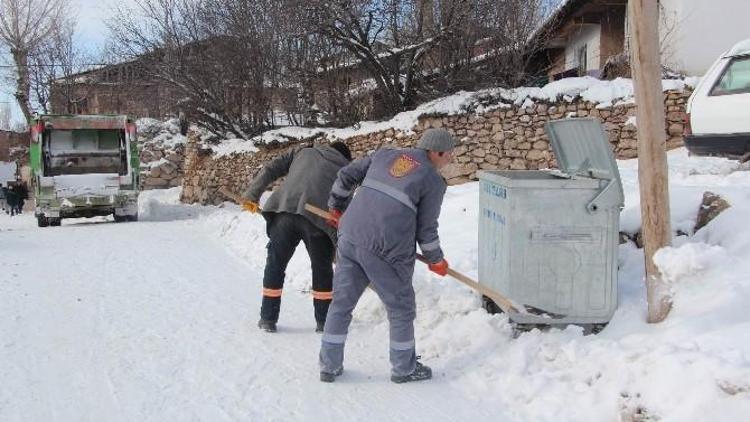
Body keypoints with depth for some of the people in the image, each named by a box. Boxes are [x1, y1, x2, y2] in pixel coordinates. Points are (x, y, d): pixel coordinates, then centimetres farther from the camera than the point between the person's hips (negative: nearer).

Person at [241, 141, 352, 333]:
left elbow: (270, 169, 19)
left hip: (285, 209, 1)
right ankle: (323, 321, 24)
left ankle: (268, 319, 22)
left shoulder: (303, 152, 31)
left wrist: (252, 195, 19)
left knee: (275, 265, 16)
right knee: (322, 269, 17)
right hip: (318, 217, -1)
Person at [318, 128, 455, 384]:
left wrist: (336, 207, 34)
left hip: (350, 237, 5)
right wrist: (436, 260, 18)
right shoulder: (434, 181, 2)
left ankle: (329, 366, 23)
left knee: (341, 302, 15)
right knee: (401, 309, 13)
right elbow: (426, 228, 2)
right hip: (386, 251, -5)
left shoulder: (384, 155, 16)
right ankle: (404, 369, 27)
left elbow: (346, 176, 19)